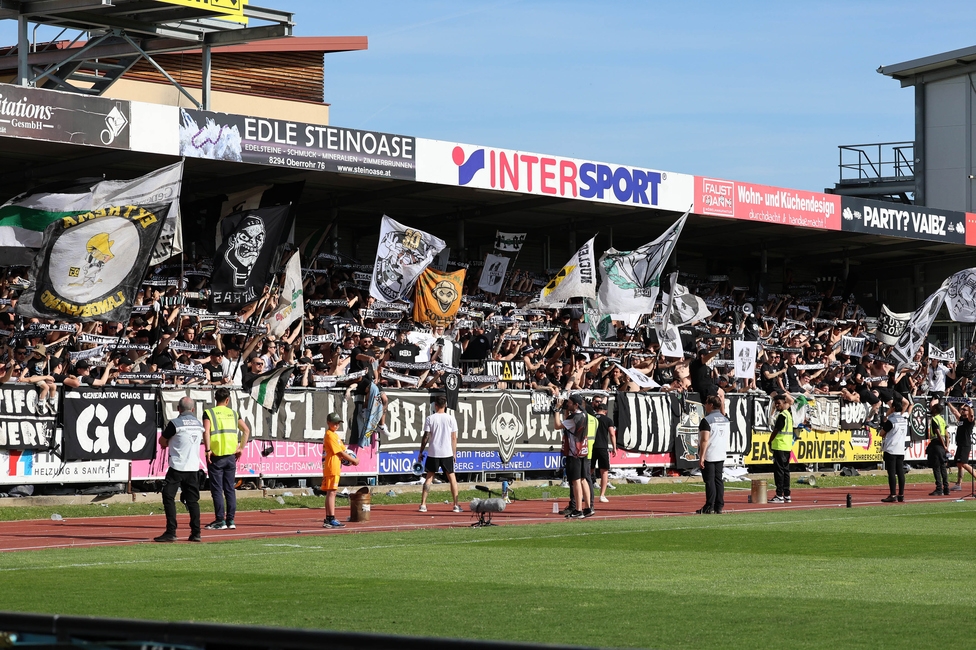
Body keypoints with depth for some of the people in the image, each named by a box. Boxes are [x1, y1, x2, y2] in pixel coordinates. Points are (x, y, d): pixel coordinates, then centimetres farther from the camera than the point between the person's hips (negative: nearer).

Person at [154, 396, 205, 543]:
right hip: (194, 467, 6)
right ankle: (196, 532, 8)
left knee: (168, 498, -1)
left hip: (177, 467, -6)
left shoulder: (175, 424, -9)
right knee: (193, 500, 11)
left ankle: (171, 532, -8)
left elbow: (162, 442, 1)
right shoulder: (199, 424, 9)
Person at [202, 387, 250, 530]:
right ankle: (231, 520, 10)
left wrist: (208, 450, -16)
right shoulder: (233, 413, 9)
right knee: (230, 489, 10)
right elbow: (246, 430, 6)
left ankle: (220, 520, -3)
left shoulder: (209, 413, -3)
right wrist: (241, 448, 11)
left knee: (217, 489, -1)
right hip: (231, 455, 4)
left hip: (216, 456, -4)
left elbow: (206, 431, -18)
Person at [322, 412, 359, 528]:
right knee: (331, 493, -11)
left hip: (335, 468, 10)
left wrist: (351, 457, 0)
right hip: (331, 468, -10)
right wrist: (353, 460, -7)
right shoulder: (330, 435, -12)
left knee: (330, 493, 11)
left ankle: (328, 519, 15)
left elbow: (343, 449, 19)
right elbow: (340, 453, -15)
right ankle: (331, 519, -14)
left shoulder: (335, 435, 19)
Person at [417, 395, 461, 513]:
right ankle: (456, 505, 6)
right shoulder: (451, 418, 0)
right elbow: (454, 438, 1)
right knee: (452, 478, 8)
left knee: (429, 478, 7)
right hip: (447, 454, 0)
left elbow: (425, 436, -3)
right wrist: (454, 453, 9)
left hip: (433, 453, 0)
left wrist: (421, 452, 5)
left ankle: (423, 504, 2)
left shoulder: (430, 418, -2)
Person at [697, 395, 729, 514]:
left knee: (709, 481, -5)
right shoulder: (726, 420, 11)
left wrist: (701, 457, -18)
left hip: (708, 456, -7)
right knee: (718, 480, 9)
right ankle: (719, 507, 8)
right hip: (721, 455, 7)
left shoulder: (706, 420, -13)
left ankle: (709, 507, -5)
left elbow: (705, 439, -19)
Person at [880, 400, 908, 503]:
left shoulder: (891, 420, -11)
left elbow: (882, 433, -5)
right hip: (901, 450, 6)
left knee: (891, 472, -6)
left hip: (890, 450, -6)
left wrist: (884, 424, 11)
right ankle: (901, 495, 7)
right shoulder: (905, 420, 9)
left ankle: (892, 495, -9)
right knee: (900, 472, 6)